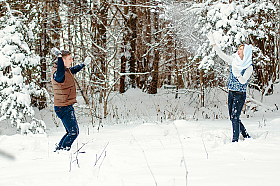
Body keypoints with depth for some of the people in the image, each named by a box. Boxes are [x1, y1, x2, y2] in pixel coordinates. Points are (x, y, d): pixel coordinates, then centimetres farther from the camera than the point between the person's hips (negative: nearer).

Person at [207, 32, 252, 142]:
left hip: (240, 95, -7)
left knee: (235, 117, -13)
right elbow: (222, 55, 8)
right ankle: (246, 136, 18)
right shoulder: (235, 61, 7)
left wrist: (237, 73, -36)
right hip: (231, 93, 7)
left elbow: (243, 81, -19)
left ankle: (235, 140, -12)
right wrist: (213, 43, 2)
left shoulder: (249, 67, -10)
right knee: (233, 118, 8)